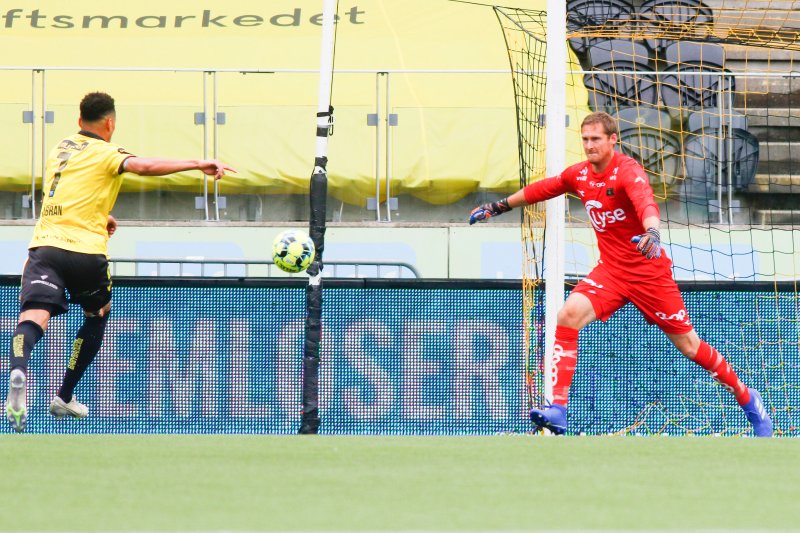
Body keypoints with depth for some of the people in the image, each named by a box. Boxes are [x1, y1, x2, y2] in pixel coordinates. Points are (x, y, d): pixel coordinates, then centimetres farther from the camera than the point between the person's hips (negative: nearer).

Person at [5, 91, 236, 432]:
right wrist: (197, 164, -24)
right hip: (85, 251, -3)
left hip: (45, 243, 3)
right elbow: (143, 167, -20)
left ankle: (19, 371, -50)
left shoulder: (60, 149, 22)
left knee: (33, 316, -16)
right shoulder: (105, 153, 1)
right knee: (97, 314, 25)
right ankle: (64, 398, 26)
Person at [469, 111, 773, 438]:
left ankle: (747, 398, 24)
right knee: (569, 315, -21)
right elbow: (542, 189, 21)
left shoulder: (628, 171, -19)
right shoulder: (579, 175, 2)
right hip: (610, 271, 5)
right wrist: (498, 207, 29)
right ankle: (557, 410, -23)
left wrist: (652, 232, -60)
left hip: (649, 273, -5)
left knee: (688, 345, 1)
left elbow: (645, 202, -39)